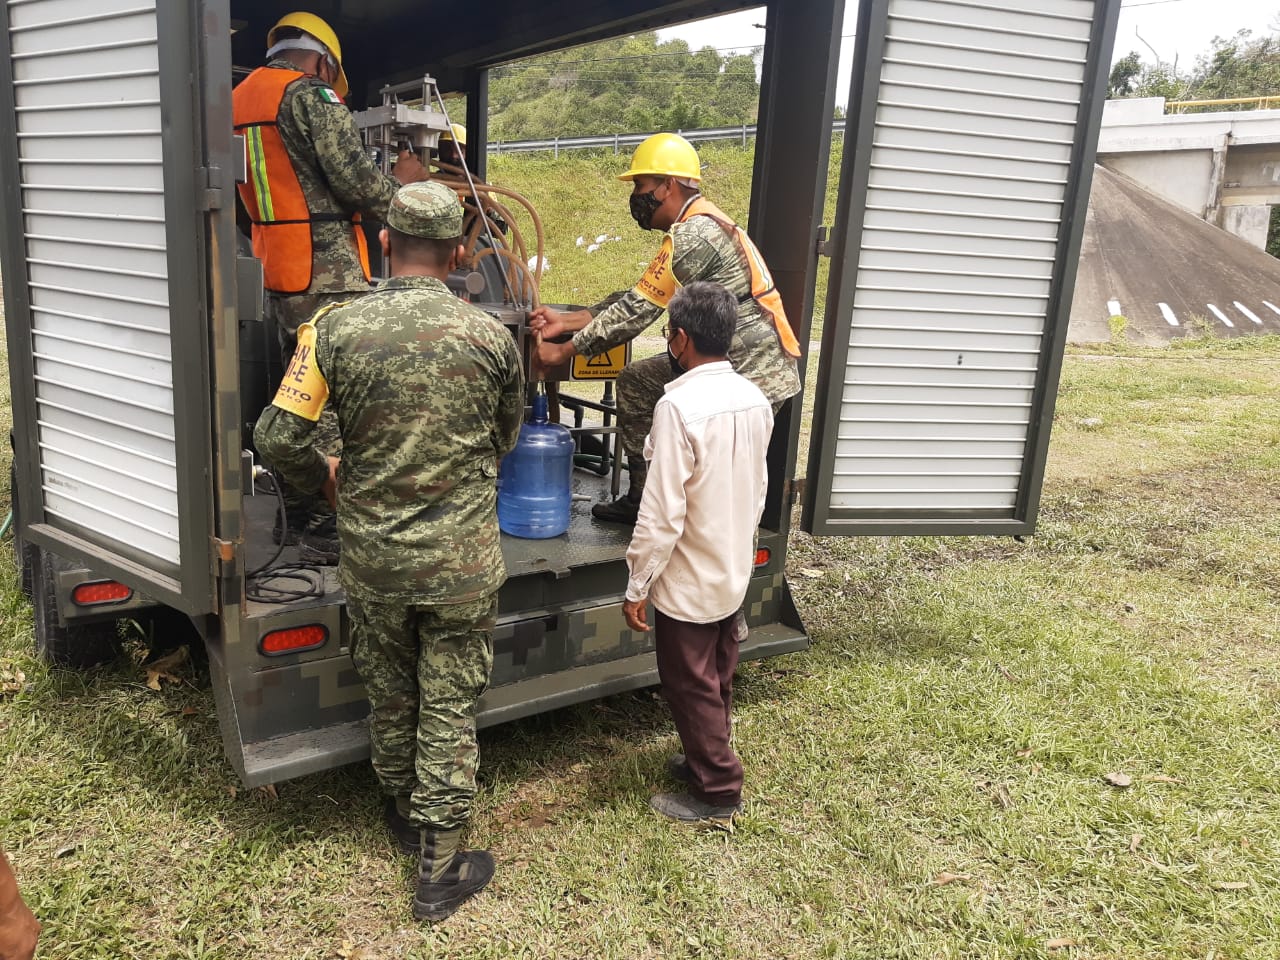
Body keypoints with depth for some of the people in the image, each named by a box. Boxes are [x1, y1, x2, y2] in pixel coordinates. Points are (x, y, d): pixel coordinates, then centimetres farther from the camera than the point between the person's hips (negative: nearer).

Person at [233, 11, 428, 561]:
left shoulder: (241, 97, 18)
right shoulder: (310, 93, -9)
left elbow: (287, 184, 17)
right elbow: (357, 180, -15)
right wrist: (401, 185, 5)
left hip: (277, 275, 9)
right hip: (329, 273, -9)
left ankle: (296, 518, 26)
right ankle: (326, 534, 0)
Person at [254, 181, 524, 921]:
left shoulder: (336, 329, -10)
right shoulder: (491, 337, -9)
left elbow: (279, 436, -8)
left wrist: (327, 479, 13)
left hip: (373, 558, 2)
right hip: (462, 561, -1)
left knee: (390, 693, 22)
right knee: (450, 707, 11)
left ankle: (404, 815, 45)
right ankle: (440, 868, 21)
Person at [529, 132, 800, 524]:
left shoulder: (693, 235, -19)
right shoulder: (700, 226, 13)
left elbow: (638, 311, -19)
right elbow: (638, 299, 11)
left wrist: (565, 350, -11)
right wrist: (565, 321, 6)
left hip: (752, 374, -10)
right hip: (728, 361, 10)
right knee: (635, 380, 13)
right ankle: (642, 497, 18)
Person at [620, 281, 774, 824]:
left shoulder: (680, 406, -25)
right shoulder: (755, 399, -1)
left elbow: (662, 514, -25)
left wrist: (636, 586, -16)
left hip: (689, 580, -8)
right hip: (734, 572, 8)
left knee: (691, 687, 9)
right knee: (717, 680, 22)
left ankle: (717, 792, 22)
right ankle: (707, 760, 40)